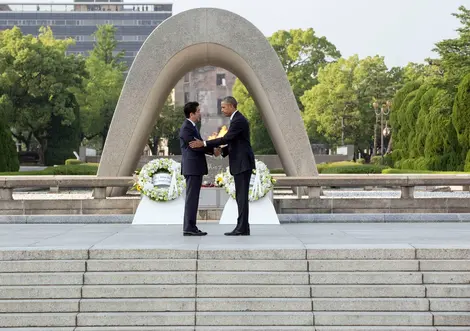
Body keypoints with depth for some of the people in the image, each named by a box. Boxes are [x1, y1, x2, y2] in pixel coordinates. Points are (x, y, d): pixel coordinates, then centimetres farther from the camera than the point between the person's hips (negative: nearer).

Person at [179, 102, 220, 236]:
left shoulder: (191, 126, 18)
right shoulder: (186, 127, -13)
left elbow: (198, 145, 17)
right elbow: (195, 145, -19)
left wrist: (212, 150, 3)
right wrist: (213, 150, -10)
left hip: (195, 168, 10)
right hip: (192, 168, -10)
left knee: (193, 198, 10)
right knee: (192, 198, -8)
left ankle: (190, 227, 13)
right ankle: (189, 228, -6)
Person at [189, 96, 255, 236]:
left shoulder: (238, 120, -15)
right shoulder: (237, 119, 19)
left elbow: (226, 138, -23)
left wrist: (203, 144, -23)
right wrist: (222, 151, 8)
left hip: (243, 163, -11)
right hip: (240, 163, 11)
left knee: (242, 196, -8)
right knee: (241, 196, 9)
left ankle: (242, 228, -6)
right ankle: (243, 227, 12)